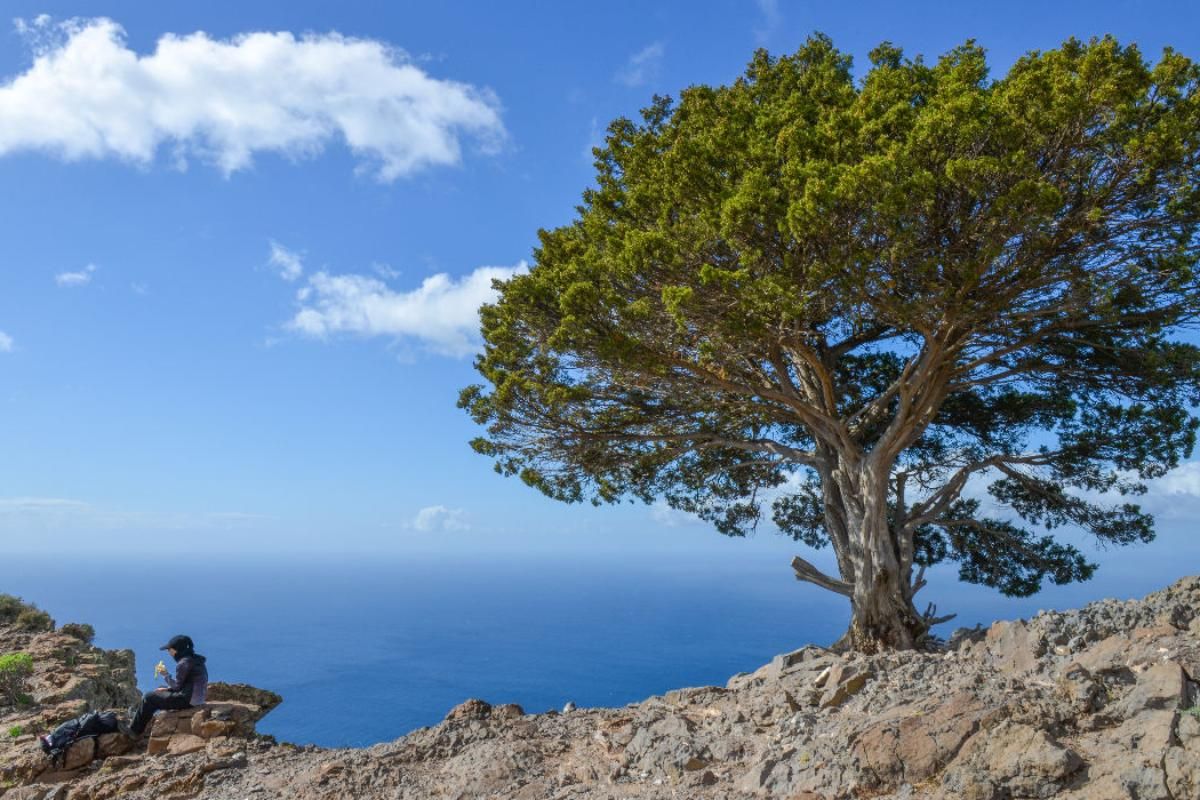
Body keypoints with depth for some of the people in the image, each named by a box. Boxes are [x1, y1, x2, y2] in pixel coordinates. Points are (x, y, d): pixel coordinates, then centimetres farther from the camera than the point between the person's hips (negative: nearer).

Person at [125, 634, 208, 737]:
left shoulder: (184, 663, -19)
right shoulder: (195, 659, 11)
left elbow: (177, 686, -14)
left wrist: (166, 675, -2)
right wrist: (168, 688, 12)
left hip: (186, 700, -10)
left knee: (148, 698, 3)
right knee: (159, 691, 27)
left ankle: (134, 730, 17)